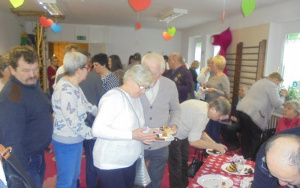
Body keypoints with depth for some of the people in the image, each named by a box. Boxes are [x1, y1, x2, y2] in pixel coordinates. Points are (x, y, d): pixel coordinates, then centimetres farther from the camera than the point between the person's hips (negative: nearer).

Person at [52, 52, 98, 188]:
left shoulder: (72, 85, 2)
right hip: (66, 143, -9)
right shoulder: (66, 91, -27)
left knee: (74, 175, 24)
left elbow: (83, 103, 20)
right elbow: (74, 123, -27)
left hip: (75, 139, 9)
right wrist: (93, 133, -15)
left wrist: (95, 110, 7)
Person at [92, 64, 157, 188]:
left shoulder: (135, 98, 5)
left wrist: (144, 135, -5)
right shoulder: (114, 96, -19)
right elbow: (97, 129, -26)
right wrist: (132, 135, -28)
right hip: (111, 164, -8)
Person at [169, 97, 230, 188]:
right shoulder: (202, 114, -32)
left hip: (181, 134, 10)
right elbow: (193, 141, -31)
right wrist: (215, 146, -20)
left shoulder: (205, 107, -3)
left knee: (184, 162, 22)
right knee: (176, 168, -1)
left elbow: (200, 132, 10)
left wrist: (215, 143, 0)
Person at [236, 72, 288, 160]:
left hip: (240, 109, 9)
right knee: (256, 140, 5)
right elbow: (277, 104, -3)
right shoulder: (272, 86, -1)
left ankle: (245, 158, 27)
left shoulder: (259, 82, 25)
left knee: (245, 137, 17)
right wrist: (283, 95, 14)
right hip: (252, 114, -9)